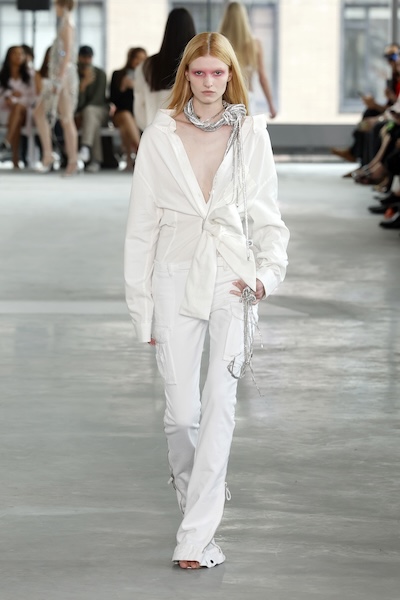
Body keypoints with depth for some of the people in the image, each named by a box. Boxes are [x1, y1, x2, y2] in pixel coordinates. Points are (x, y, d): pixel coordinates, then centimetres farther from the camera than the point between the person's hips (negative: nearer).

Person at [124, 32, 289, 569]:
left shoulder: (251, 135, 4)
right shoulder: (160, 137, 2)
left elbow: (266, 216, 8)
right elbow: (142, 225, 4)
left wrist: (268, 272, -10)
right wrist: (142, 306, 2)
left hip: (233, 279, 0)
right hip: (178, 279, 0)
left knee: (219, 406, -9)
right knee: (181, 412, 2)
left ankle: (196, 537, -7)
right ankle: (198, 494, 32)